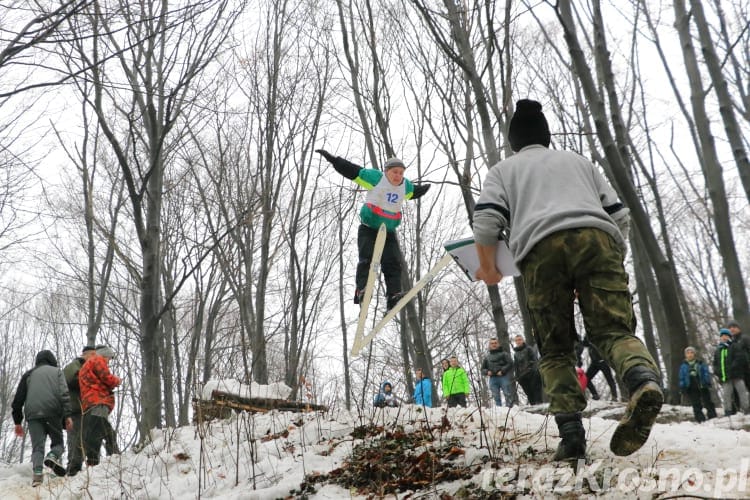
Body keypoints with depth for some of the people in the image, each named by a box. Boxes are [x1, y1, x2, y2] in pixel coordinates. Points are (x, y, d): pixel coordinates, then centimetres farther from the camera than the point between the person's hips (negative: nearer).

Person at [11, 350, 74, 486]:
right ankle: (53, 456, -21)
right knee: (58, 442, 11)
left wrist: (17, 422, 21)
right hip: (53, 412, -1)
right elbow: (64, 394, -1)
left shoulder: (29, 374, 22)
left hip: (33, 414, 2)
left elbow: (18, 399, 17)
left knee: (37, 446, 1)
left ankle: (37, 472, -22)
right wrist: (67, 415, -7)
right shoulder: (57, 371, 15)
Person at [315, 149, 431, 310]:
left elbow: (414, 191, 33)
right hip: (368, 229, -4)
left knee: (393, 262, -8)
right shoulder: (376, 177, -10)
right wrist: (332, 158, -13)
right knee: (367, 259, -18)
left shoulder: (406, 186, 7)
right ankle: (361, 291, -23)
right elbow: (351, 170, -10)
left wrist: (424, 189, 53)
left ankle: (393, 296, -13)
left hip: (388, 231, 5)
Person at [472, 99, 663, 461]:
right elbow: (620, 216, 27)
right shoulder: (578, 160, 36)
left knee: (555, 350, 6)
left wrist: (487, 269, 24)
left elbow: (486, 224, 9)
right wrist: (612, 255, 41)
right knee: (614, 329, -2)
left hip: (541, 248, -1)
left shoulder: (503, 170, 28)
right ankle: (644, 379, -33)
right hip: (598, 238, 2)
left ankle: (571, 432, -9)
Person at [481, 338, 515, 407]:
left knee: (508, 395, -8)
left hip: (503, 377, -4)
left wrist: (502, 371, -13)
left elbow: (510, 363, -2)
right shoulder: (487, 357, 20)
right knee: (496, 397, 1)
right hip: (493, 379, 4)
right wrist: (487, 372, -1)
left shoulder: (504, 353, 9)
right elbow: (483, 369, 21)